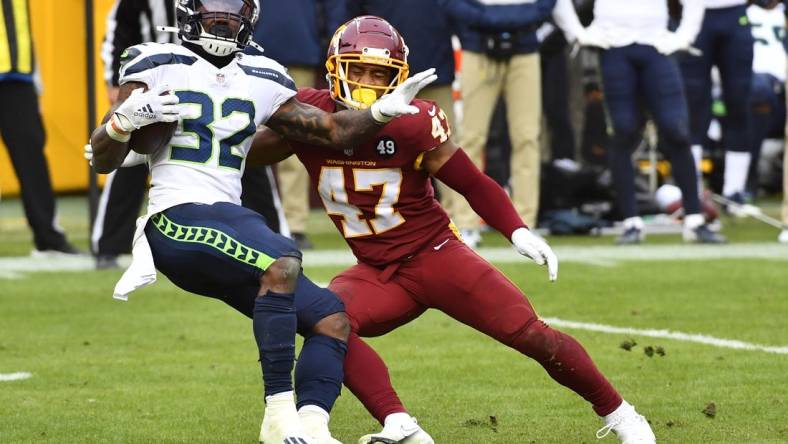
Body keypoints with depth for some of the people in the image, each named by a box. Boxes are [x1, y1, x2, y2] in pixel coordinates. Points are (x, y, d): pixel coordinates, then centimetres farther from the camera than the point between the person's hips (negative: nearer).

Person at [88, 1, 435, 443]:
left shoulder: (260, 82, 18)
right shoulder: (157, 67, 4)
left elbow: (334, 130, 17)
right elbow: (103, 161, 3)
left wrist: (383, 110, -1)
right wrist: (124, 119, -17)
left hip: (229, 222, 7)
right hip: (177, 221, -7)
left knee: (331, 318, -3)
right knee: (281, 262, -32)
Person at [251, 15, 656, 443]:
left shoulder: (412, 124, -16)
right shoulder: (312, 114, -9)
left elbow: (473, 184, -9)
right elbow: (251, 155, -1)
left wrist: (517, 232, -22)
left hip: (436, 254, -3)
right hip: (378, 272, 3)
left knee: (532, 336, -9)